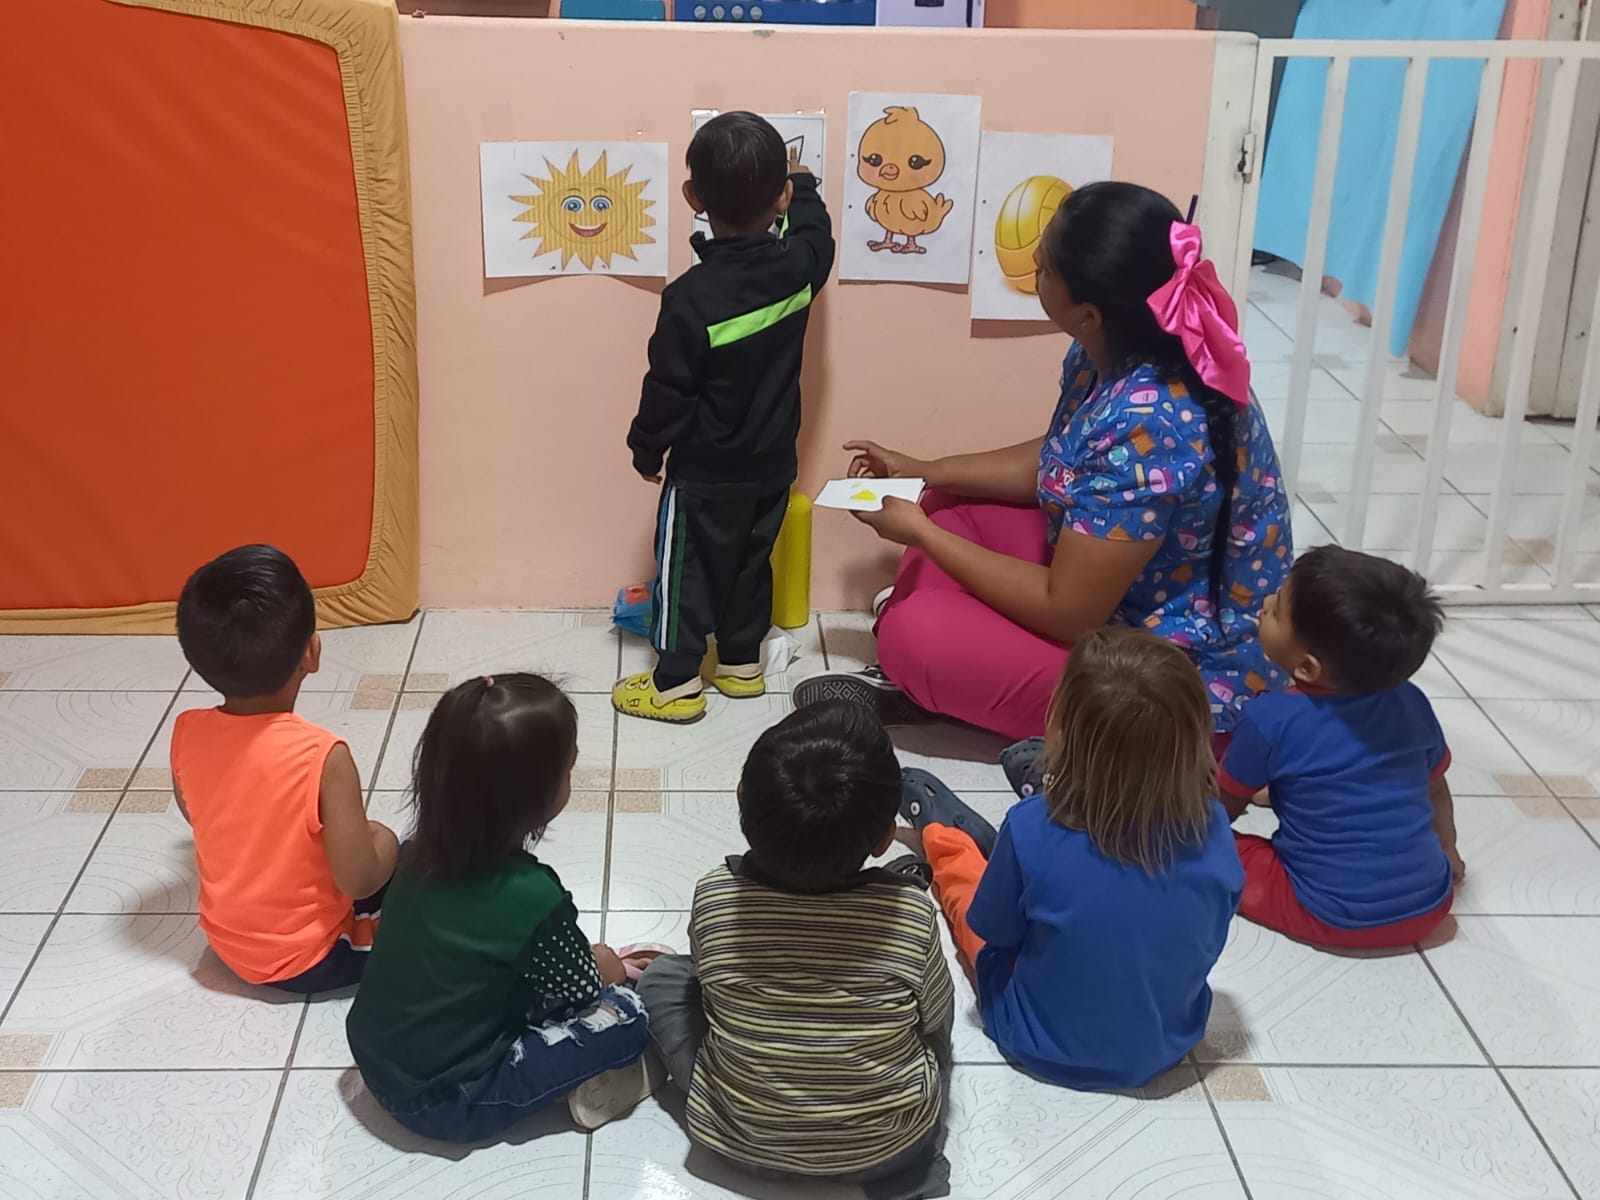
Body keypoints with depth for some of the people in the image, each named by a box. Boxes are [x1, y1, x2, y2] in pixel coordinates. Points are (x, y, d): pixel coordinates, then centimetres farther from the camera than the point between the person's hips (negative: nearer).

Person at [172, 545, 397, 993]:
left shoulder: (186, 732, -14)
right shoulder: (323, 755, -31)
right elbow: (357, 880, -25)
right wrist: (376, 841, -5)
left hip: (227, 943, 6)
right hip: (307, 961, -6)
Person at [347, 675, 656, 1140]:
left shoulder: (421, 854, -7)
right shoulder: (533, 896, -27)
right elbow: (582, 990, -9)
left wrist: (583, 956, 15)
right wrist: (608, 965, 12)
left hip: (378, 1064, 7)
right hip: (446, 1106, -7)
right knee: (625, 1016, -9)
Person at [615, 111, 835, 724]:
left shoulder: (691, 297, -27)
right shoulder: (798, 267, -11)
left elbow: (668, 389, -18)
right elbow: (816, 234, 15)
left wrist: (647, 448, -1)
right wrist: (802, 183, 33)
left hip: (705, 473, -6)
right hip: (772, 464, 6)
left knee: (686, 571, 9)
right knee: (750, 563, 22)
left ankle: (677, 683, 19)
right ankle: (742, 662, 36)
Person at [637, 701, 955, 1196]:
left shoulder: (714, 897, -20)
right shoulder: (910, 912, -23)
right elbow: (936, 1019, -4)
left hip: (742, 1141, 1)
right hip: (890, 1145, 0)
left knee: (661, 977, 17)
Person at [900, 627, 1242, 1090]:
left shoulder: (1033, 829, -32)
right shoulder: (1211, 827, -23)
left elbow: (995, 932, -15)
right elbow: (1207, 943, -5)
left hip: (1045, 1052, -3)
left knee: (960, 859, 23)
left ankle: (936, 828, 51)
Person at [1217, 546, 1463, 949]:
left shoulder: (1272, 719, -17)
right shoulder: (1411, 702, -3)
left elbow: (1225, 806, -1)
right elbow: (1436, 790, 13)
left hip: (1334, 919, -6)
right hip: (1430, 906, 7)